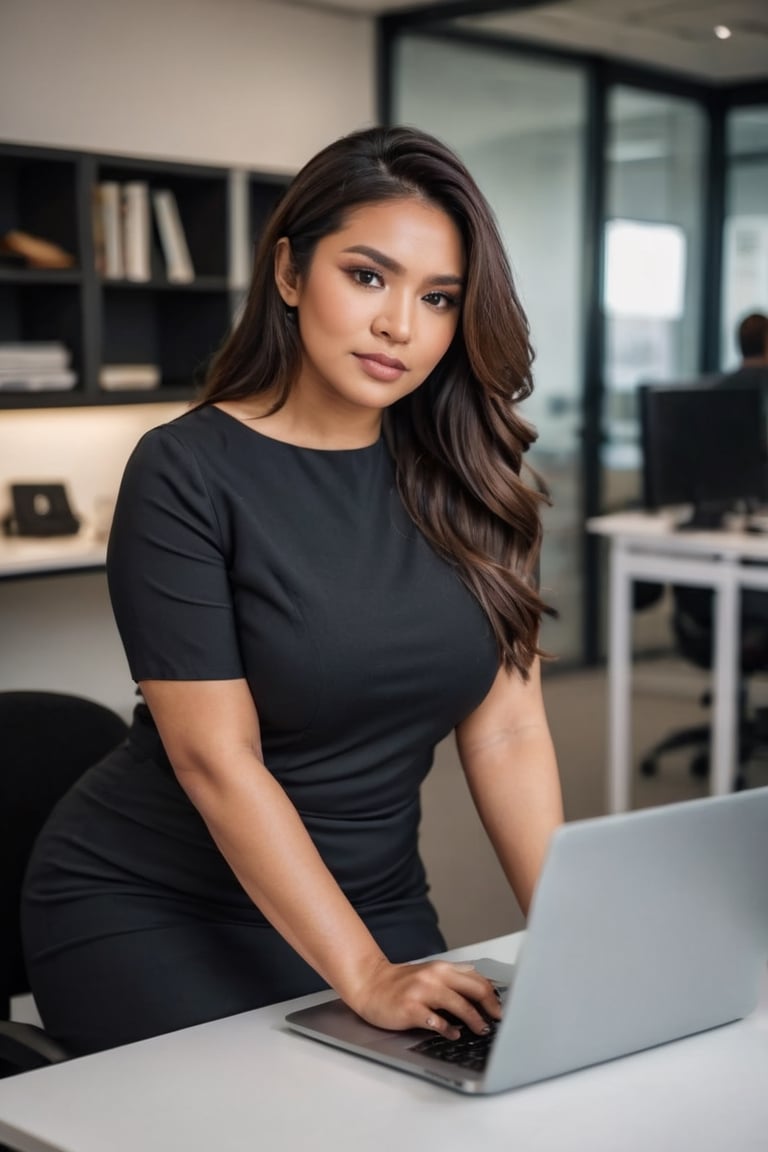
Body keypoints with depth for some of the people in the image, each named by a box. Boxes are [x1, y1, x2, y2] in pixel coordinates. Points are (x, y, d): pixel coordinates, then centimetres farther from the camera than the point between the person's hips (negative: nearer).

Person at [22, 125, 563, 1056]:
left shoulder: (464, 476, 0)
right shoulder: (186, 472, -15)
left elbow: (508, 732, -3)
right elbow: (217, 759, -19)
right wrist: (365, 976, -26)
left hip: (372, 900, 5)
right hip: (149, 909, -4)